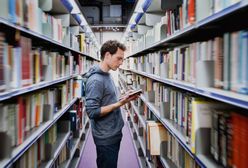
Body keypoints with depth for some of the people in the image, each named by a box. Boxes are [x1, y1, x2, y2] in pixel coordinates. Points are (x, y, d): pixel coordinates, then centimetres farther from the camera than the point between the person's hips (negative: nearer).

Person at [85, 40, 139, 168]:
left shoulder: (107, 76, 8)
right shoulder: (95, 80, -21)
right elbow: (92, 112, -25)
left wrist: (123, 99, 2)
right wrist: (119, 104, -26)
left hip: (114, 134, 9)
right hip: (106, 138, -9)